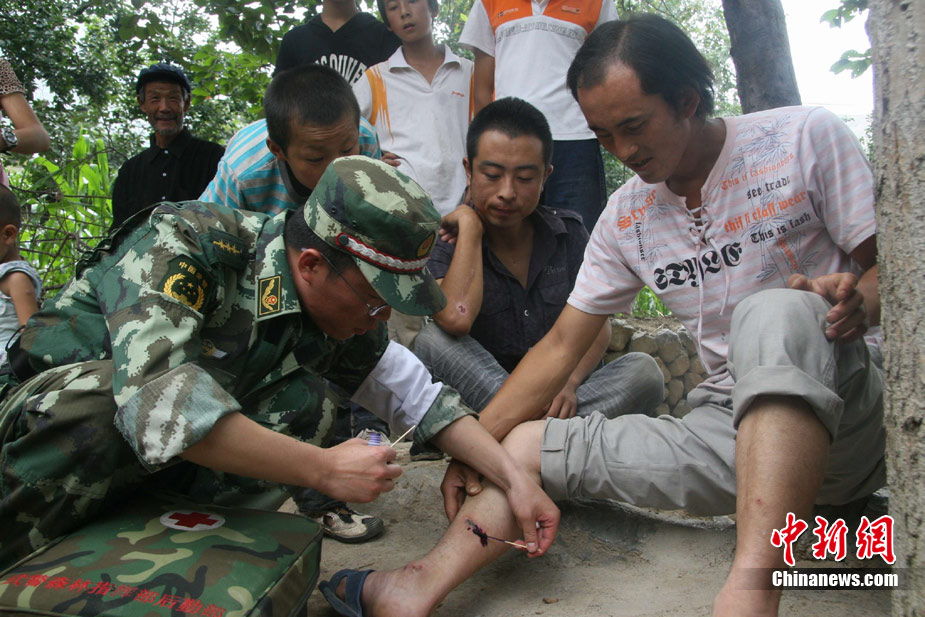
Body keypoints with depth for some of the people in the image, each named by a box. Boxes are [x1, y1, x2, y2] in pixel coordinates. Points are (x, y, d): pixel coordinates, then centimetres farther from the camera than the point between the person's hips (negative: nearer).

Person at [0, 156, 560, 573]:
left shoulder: (348, 316, -10)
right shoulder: (178, 246, -29)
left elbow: (420, 398, -2)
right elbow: (156, 398, -41)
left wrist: (514, 477, -11)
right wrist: (323, 468, -37)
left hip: (194, 454, 5)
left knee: (306, 404, -19)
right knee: (97, 399, -37)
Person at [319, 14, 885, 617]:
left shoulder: (807, 137, -5)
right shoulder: (626, 217, 5)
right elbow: (561, 347, 5)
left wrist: (855, 301, -26)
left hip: (844, 413, -4)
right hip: (729, 428, 4)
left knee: (774, 312, -37)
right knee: (529, 443, -7)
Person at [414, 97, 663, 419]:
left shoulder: (569, 233, 4)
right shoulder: (444, 242, -7)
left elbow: (596, 325, 2)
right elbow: (456, 319, -29)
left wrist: (569, 382, -19)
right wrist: (469, 224, -16)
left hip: (557, 392, 3)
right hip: (480, 389, -2)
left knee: (644, 370, -22)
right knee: (432, 341, -29)